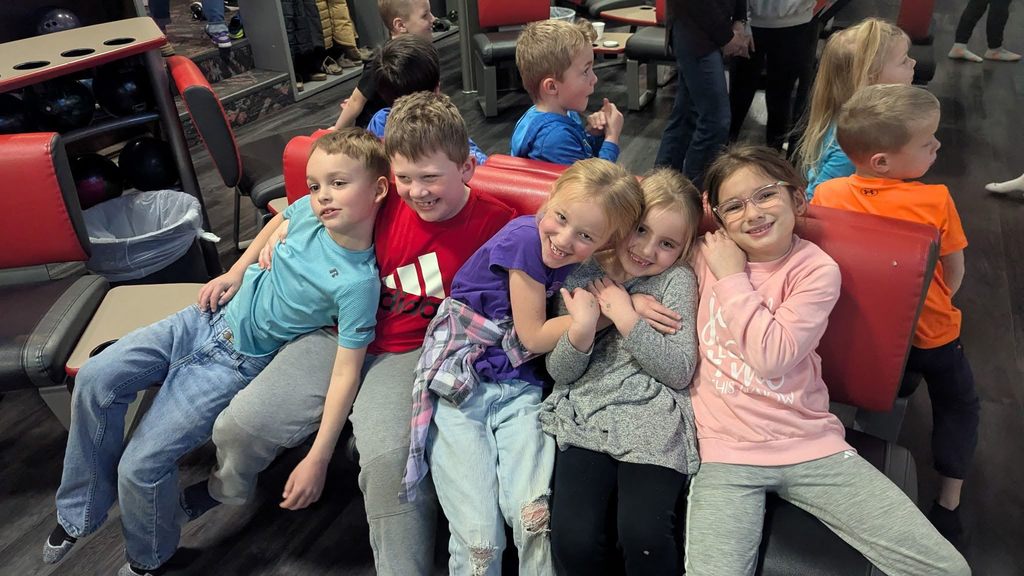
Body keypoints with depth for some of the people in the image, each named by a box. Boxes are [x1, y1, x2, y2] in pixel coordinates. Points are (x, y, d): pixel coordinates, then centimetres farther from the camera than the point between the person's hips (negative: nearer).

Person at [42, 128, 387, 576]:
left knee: (140, 465, -11)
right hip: (212, 315, 7)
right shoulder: (310, 211, -10)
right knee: (96, 378, 1)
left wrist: (316, 459, -25)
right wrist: (236, 272, 7)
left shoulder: (359, 282, -27)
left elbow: (346, 372, -25)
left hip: (237, 360, -7)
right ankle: (80, 511, 22)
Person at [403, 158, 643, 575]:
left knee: (536, 517, -17)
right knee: (479, 538, -12)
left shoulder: (580, 257, 2)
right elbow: (533, 337, -11)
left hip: (518, 388, 5)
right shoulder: (525, 238, -17)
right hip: (459, 384, -4)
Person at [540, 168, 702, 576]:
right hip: (586, 419, 2)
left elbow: (680, 373, -7)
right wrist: (582, 328, -15)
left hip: (651, 422, -2)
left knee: (643, 535, -23)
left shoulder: (677, 280, 2)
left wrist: (626, 317, -12)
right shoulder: (582, 275, 8)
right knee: (573, 540, -18)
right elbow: (560, 373, 5)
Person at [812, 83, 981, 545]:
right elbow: (955, 274, -12)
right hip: (927, 333, -2)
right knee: (958, 405, 22)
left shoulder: (826, 194, -18)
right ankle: (948, 505, 25)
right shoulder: (936, 201, -24)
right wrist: (936, 304, 9)